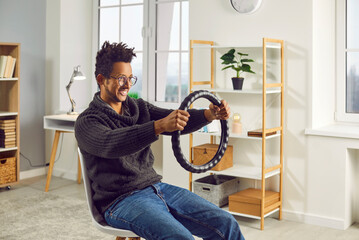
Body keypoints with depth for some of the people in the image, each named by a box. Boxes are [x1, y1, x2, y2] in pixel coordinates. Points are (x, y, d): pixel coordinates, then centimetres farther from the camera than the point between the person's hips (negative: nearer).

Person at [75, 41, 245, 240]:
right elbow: (111, 143, -29)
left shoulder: (139, 108, 14)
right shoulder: (87, 122, -6)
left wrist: (210, 114, -20)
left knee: (226, 223, -7)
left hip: (156, 187, 6)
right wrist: (160, 126, -43)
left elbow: (180, 121, 1)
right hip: (121, 201, -6)